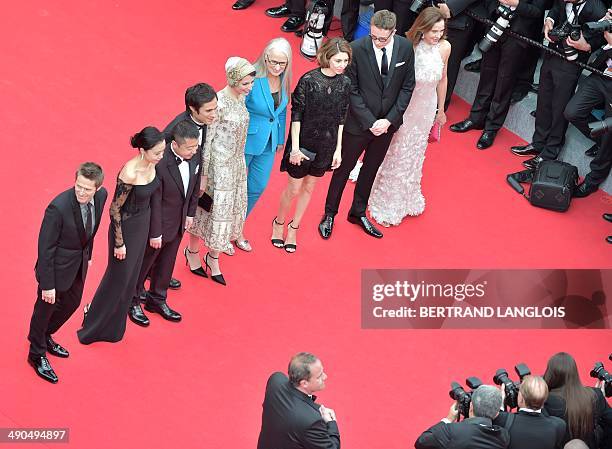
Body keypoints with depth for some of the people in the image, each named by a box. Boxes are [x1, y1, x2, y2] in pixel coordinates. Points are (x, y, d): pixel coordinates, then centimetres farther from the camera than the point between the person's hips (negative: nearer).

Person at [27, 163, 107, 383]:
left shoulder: (101, 196, -14)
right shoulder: (58, 208, -34)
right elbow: (45, 247, -24)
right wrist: (47, 285, -20)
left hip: (80, 263, 7)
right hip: (57, 265, -7)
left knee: (72, 303, 26)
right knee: (45, 309, 14)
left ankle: (45, 337, 52)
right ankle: (37, 354, 36)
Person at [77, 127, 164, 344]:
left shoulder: (152, 164, -11)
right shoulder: (129, 174, -34)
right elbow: (115, 209, -23)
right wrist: (119, 243, -15)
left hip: (143, 222, 7)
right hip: (126, 227, -7)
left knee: (131, 274, 23)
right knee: (118, 276, 12)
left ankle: (115, 321, 45)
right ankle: (96, 323, 35)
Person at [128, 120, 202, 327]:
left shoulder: (195, 154, -14)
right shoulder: (160, 164, -34)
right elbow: (154, 201, -24)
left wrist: (190, 213, 11)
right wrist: (155, 233, -17)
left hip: (179, 223, 6)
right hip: (158, 222, -6)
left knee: (166, 263, 23)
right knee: (145, 263, 16)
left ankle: (157, 300, 44)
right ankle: (133, 302, 37)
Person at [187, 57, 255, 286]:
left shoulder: (241, 97, 0)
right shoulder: (218, 104, -25)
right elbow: (207, 140, -19)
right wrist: (203, 175, -15)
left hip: (237, 164, 8)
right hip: (218, 166, -8)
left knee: (230, 209, 16)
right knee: (214, 209, 6)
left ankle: (213, 257, 31)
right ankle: (192, 250, 29)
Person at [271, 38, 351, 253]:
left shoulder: (345, 83, -6)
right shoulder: (308, 80, -19)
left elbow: (341, 119, 3)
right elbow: (296, 114, -14)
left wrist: (338, 149, 4)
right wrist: (295, 147, -14)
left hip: (326, 146, 4)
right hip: (303, 143, -4)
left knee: (309, 187, 17)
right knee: (294, 188, 7)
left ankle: (294, 228, 35)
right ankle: (279, 222, 34)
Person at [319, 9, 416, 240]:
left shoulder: (405, 48, -11)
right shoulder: (357, 49, -21)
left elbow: (407, 87, -3)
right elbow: (351, 90, -15)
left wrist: (389, 120, -10)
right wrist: (370, 122, -18)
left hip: (387, 123, 3)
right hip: (359, 123, -3)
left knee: (371, 169, 20)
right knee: (343, 168, 13)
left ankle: (358, 213, 39)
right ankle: (329, 214, 31)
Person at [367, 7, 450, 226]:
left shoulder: (444, 47, -15)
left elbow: (442, 79, 1)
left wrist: (441, 109, 13)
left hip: (426, 109, 4)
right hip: (404, 108, -4)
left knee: (415, 156, 26)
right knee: (397, 156, 14)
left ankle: (408, 197, 50)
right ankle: (387, 202, 36)